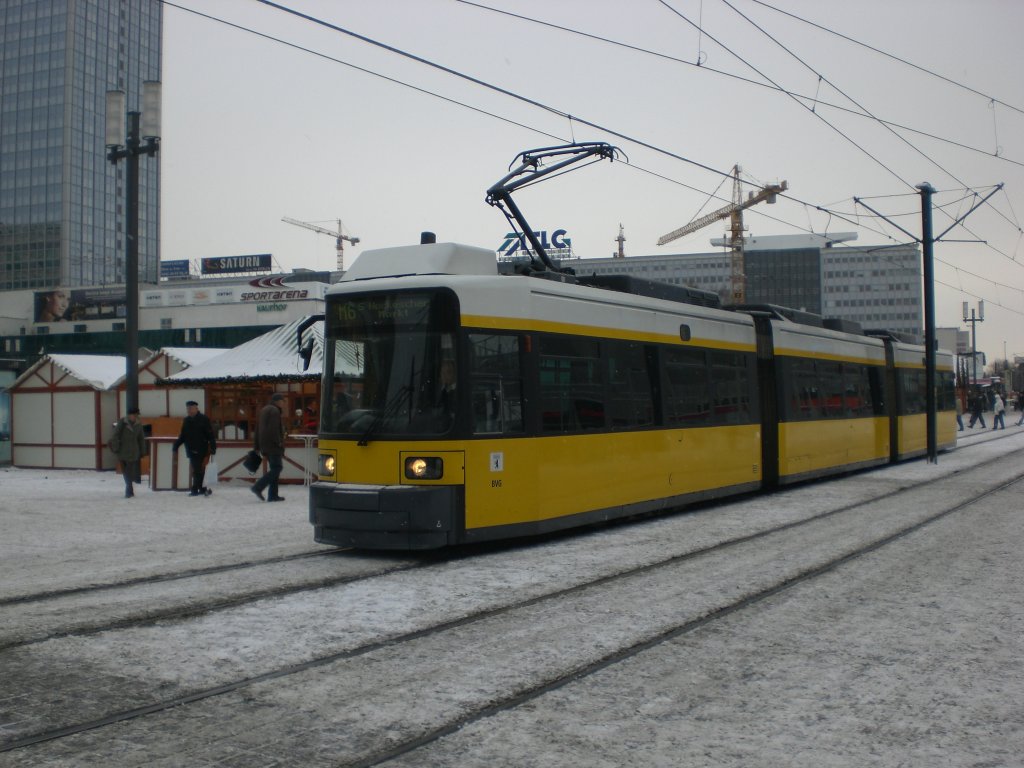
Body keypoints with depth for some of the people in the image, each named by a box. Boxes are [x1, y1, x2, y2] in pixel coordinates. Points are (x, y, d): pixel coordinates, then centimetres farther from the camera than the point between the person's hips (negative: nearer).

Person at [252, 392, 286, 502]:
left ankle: (273, 495, 9)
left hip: (265, 446, 10)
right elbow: (273, 430, -21)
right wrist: (279, 442, -15)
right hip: (273, 446, -10)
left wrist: (257, 446, 22)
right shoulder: (274, 411, -11)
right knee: (276, 468, -9)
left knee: (274, 468, 12)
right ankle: (258, 487, -16)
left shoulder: (264, 410, 19)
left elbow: (257, 429, 21)